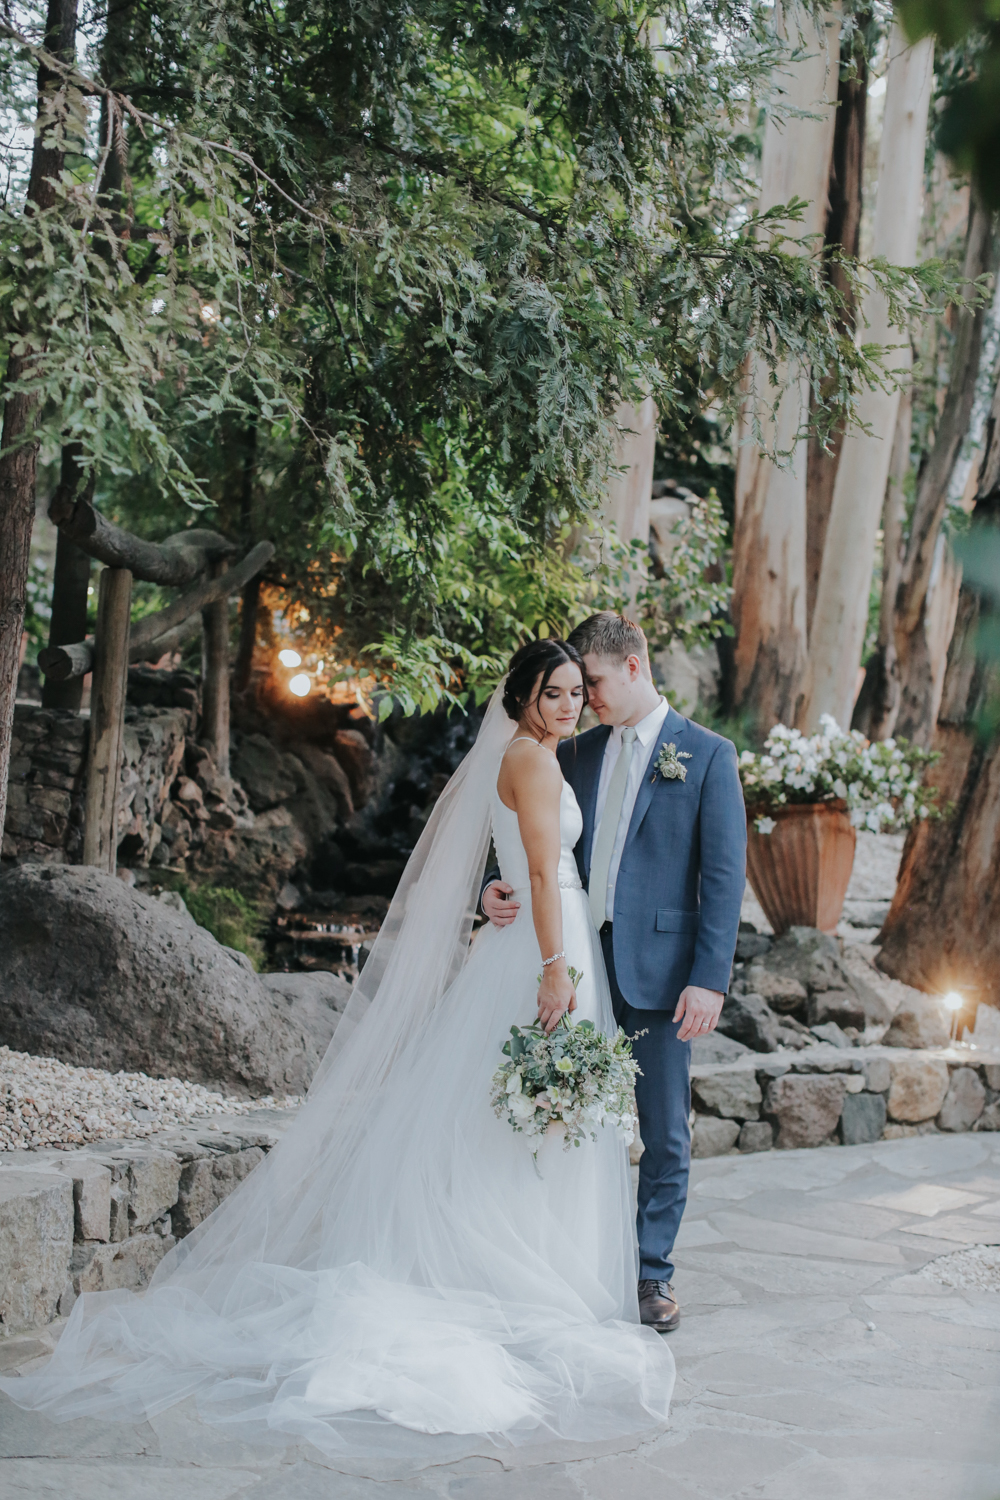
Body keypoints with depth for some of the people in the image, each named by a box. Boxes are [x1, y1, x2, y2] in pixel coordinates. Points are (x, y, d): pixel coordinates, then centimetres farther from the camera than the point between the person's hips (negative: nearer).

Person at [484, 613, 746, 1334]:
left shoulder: (707, 755, -1)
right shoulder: (575, 755, 13)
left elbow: (725, 874, -5)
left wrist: (710, 979, -12)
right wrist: (500, 891, -7)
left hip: (660, 968, -4)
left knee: (664, 1133, 5)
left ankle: (653, 1272, 18)